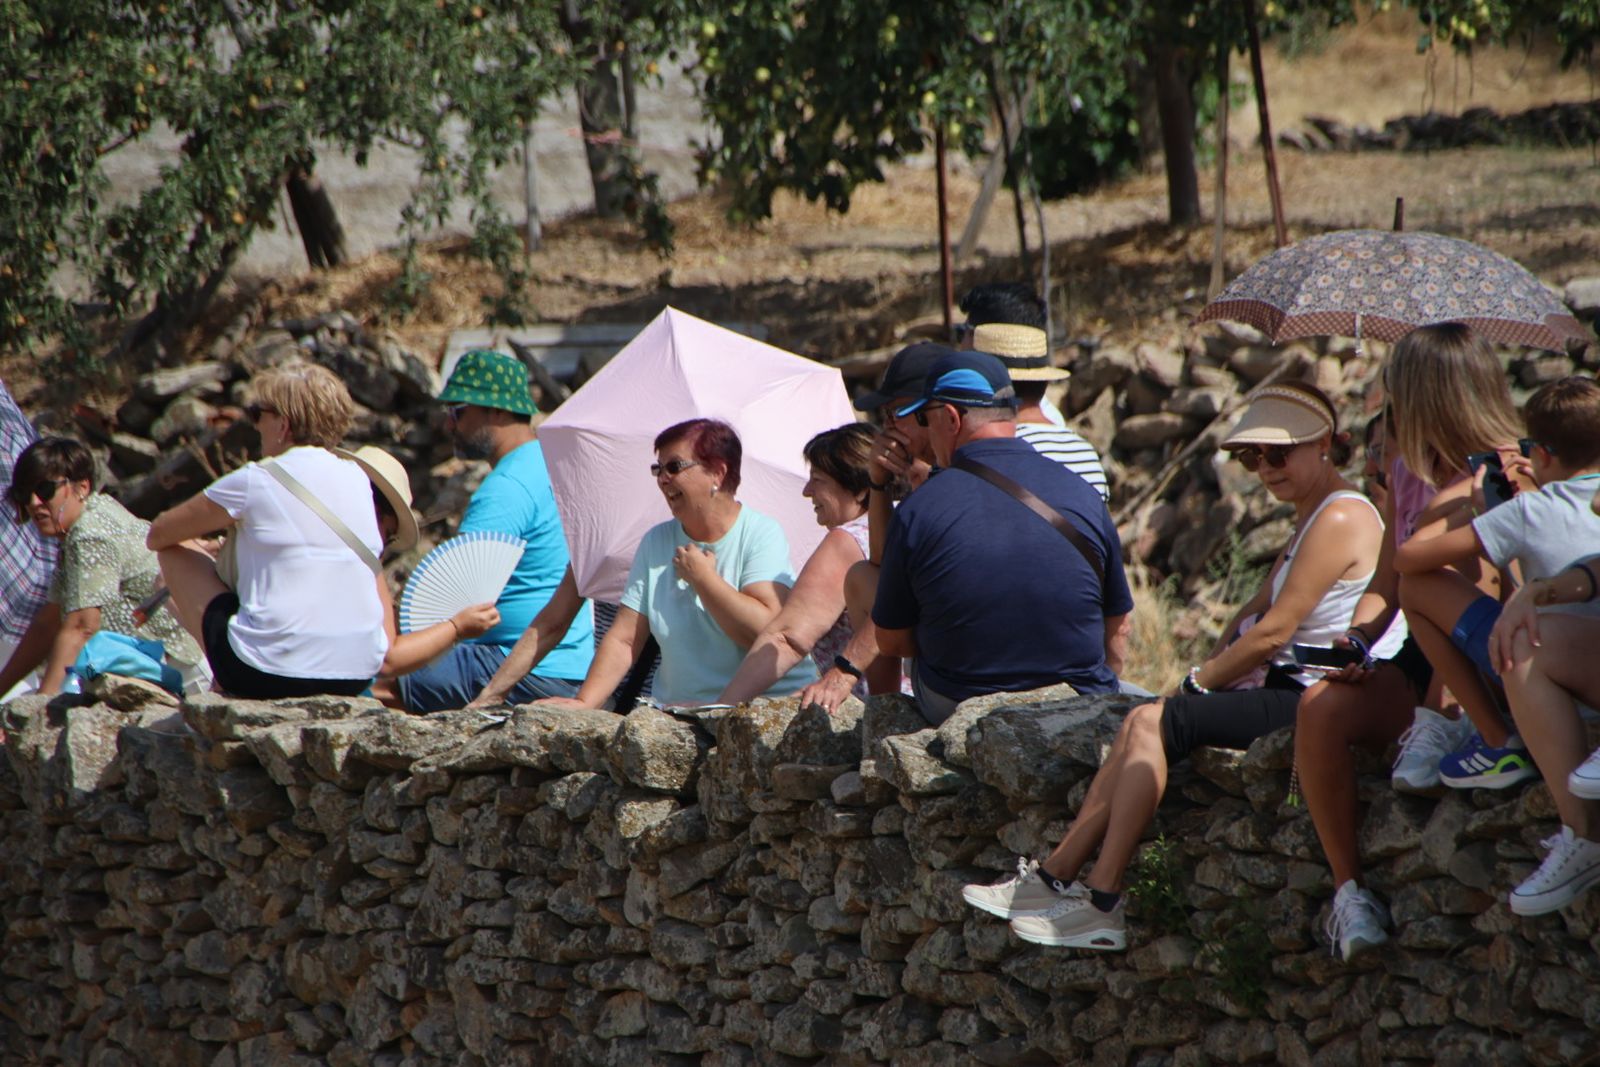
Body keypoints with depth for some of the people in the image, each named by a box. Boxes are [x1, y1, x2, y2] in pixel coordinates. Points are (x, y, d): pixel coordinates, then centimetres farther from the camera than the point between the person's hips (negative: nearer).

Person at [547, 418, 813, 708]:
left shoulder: (762, 535, -3)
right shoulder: (656, 542, 12)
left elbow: (766, 631, -18)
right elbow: (623, 640, 7)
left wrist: (701, 576, -8)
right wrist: (584, 702, -7)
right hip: (680, 713, 4)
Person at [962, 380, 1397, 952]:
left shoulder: (1341, 519, -12)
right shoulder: (1311, 521, 22)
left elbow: (1273, 631, -16)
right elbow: (1255, 612, 19)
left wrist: (1200, 682, -5)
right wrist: (1210, 669, 1)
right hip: (1290, 692, 10)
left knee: (1156, 722, -15)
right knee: (1144, 722, -2)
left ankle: (1101, 904, -17)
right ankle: (1057, 876, -7)